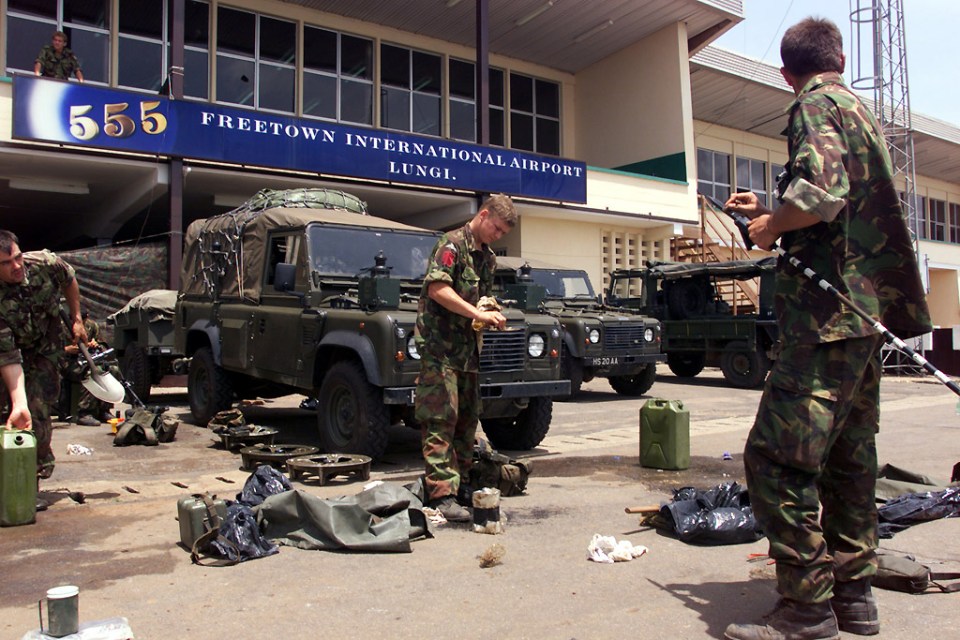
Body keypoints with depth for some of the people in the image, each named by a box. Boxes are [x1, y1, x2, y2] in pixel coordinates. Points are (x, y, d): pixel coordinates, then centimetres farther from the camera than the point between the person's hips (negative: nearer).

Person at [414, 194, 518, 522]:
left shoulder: (487, 256, 17)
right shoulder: (452, 244, -9)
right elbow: (437, 288, -22)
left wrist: (491, 314, 5)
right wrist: (478, 314, -25)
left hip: (468, 347, 9)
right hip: (440, 345, -9)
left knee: (468, 418, 13)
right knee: (441, 419, -9)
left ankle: (461, 482, 24)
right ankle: (441, 495, -9)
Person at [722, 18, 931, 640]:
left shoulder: (816, 104, -6)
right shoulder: (862, 111, 23)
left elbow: (820, 193, -24)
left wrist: (772, 227, -7)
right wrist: (772, 213, 29)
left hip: (829, 311, -10)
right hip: (869, 310, 10)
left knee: (776, 455, -9)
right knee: (848, 455, 13)